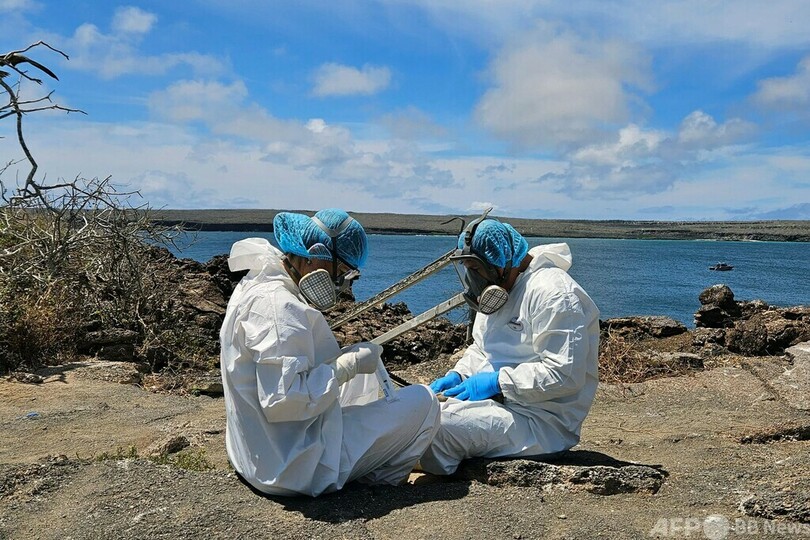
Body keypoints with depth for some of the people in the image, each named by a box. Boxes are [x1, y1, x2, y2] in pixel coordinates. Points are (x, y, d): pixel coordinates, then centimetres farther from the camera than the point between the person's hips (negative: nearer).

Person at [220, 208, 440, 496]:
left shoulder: (259, 284, 7)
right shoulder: (276, 305, -24)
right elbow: (282, 400, -30)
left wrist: (344, 358, 6)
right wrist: (349, 364, -20)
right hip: (292, 465, -10)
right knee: (423, 401, -7)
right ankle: (378, 480, 14)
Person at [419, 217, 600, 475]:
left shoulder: (552, 293, -17)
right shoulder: (500, 290, 15)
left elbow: (565, 374, -24)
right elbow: (480, 349, 25)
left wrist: (497, 382, -20)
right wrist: (457, 376, 5)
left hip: (540, 420, -10)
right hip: (496, 399, 10)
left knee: (437, 427, -28)